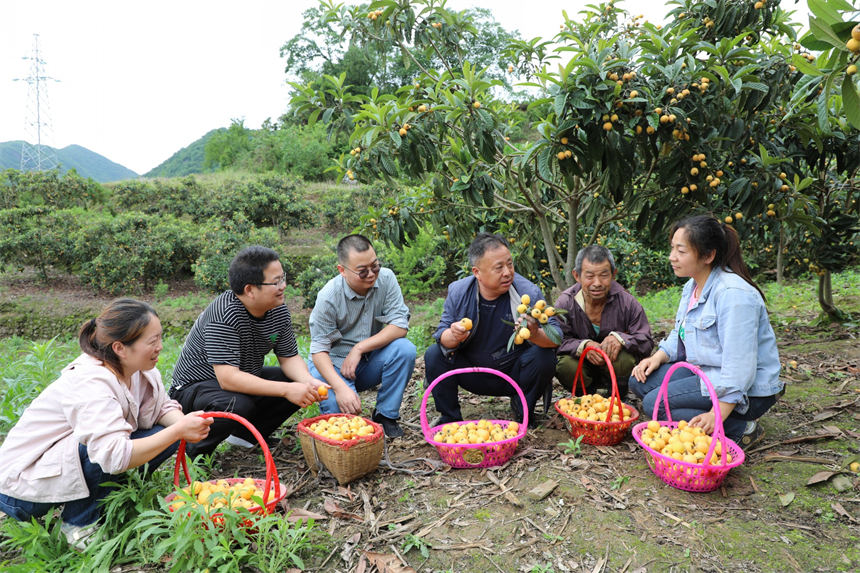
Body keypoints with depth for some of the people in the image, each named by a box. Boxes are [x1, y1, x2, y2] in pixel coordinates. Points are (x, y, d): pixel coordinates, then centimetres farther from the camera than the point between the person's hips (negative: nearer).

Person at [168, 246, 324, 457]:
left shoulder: (279, 310, -9)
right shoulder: (224, 315, -31)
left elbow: (289, 358, -1)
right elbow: (228, 378, -37)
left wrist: (309, 382, -24)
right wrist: (286, 389, -41)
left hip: (246, 379, 8)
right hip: (198, 383, -7)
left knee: (302, 386, -8)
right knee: (238, 405, -37)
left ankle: (247, 434, 8)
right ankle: (197, 451, -7)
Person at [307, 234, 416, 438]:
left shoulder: (386, 278, -12)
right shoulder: (328, 297, -20)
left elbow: (400, 326, -15)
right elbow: (319, 350, -20)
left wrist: (359, 348, -24)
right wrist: (340, 388, -36)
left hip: (370, 360, 3)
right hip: (335, 362, -3)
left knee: (405, 349, -26)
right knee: (338, 406, -32)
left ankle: (386, 414, -7)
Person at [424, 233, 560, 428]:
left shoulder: (528, 292, -16)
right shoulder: (458, 291, -10)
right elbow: (442, 335, -9)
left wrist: (536, 335, -44)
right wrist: (453, 336, -35)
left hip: (513, 374, -1)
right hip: (473, 374, 1)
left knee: (544, 357, -28)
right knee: (434, 355, -18)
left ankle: (523, 411, 1)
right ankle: (449, 417, 2)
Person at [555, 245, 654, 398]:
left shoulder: (627, 302, -13)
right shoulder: (565, 303, -12)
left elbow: (647, 343, -15)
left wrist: (620, 338, -36)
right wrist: (583, 345, -37)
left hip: (613, 359, 0)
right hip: (582, 364, 0)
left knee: (625, 360, -34)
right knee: (565, 366, -33)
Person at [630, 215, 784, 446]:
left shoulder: (734, 293, -24)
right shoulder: (692, 286, 7)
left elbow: (739, 365, -27)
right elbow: (679, 335, 17)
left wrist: (717, 415, -29)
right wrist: (658, 357, -3)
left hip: (747, 391, -9)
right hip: (705, 373, 10)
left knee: (655, 403, -21)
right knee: (640, 380, -1)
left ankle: (741, 429, -8)